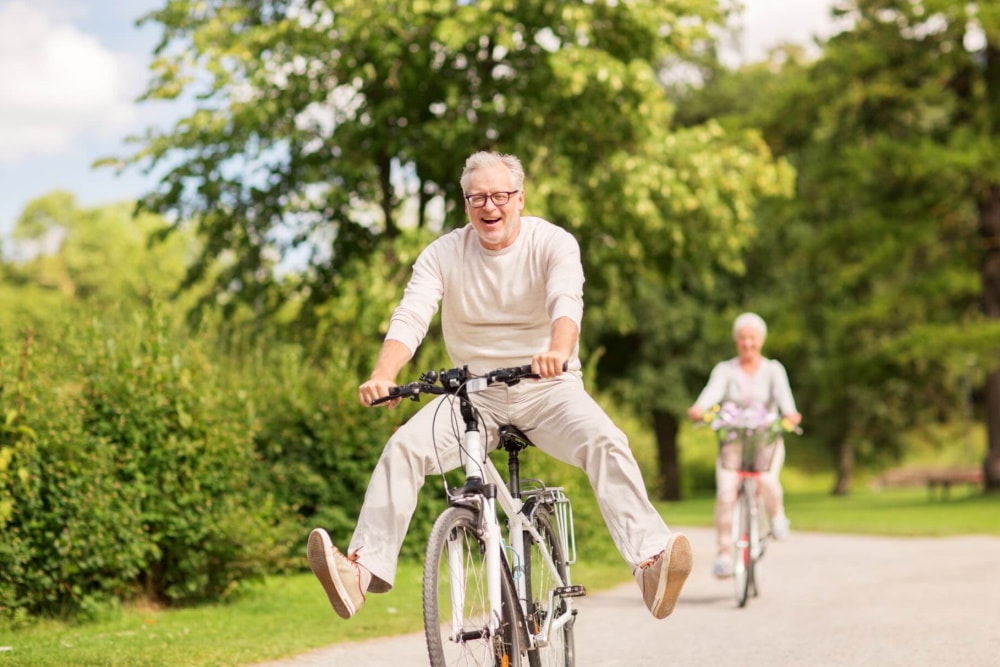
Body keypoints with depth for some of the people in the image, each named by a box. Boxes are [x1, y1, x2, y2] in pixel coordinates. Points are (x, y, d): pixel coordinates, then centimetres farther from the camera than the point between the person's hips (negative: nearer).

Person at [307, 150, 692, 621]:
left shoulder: (553, 243, -8)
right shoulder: (443, 254, -2)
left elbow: (567, 302, -27)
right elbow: (410, 317, -15)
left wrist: (558, 351, -51)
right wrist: (382, 377, -36)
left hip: (547, 388, -2)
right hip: (474, 392, 2)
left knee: (606, 442, -29)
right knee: (404, 446, -21)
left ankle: (650, 559, -37)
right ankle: (363, 567, -25)